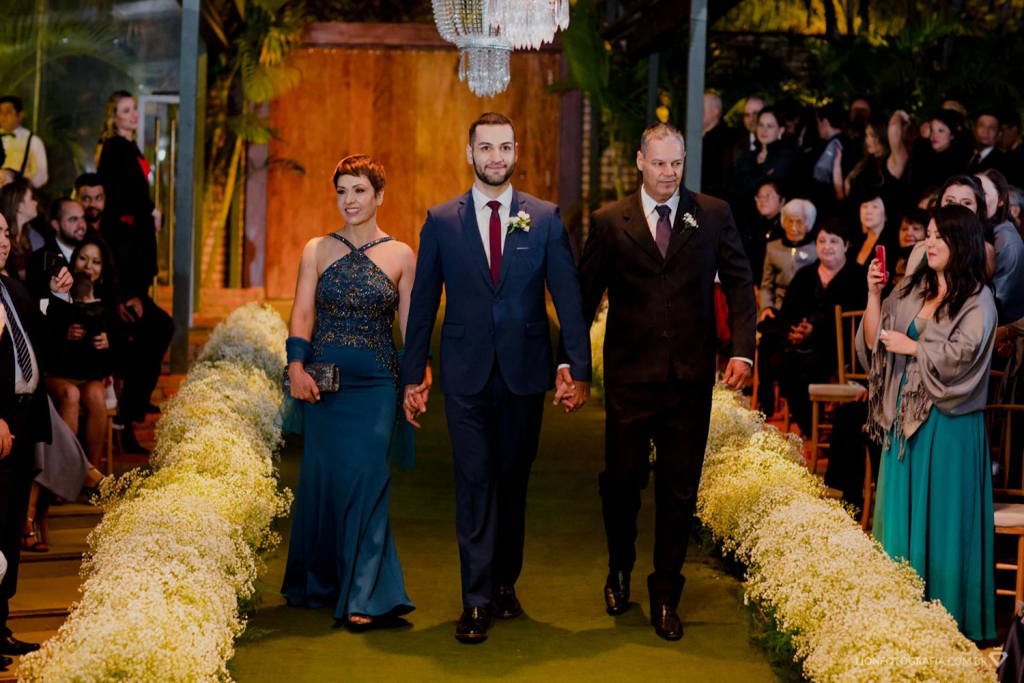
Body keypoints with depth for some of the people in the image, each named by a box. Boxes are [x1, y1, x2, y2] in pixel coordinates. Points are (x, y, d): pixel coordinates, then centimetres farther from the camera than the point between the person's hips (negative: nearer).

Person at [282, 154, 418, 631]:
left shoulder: (400, 256, 6)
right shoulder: (317, 250, 7)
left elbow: (410, 324, 7)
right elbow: (303, 313, -1)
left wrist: (417, 381, -3)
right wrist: (297, 366, -16)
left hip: (375, 383, -1)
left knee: (365, 476, -10)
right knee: (322, 477, 5)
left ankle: (363, 595, -7)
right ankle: (317, 582, 22)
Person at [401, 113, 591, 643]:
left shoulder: (545, 219, 3)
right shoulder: (441, 221, 3)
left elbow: (568, 297, 1)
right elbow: (423, 303, 6)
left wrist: (579, 369, -6)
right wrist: (413, 375, 4)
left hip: (524, 373, 1)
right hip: (467, 375, -1)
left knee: (514, 481, 10)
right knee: (474, 484, -4)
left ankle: (506, 583, 25)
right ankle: (477, 601, -2)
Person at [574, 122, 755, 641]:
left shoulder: (714, 215, 5)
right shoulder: (609, 222, 2)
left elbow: (739, 283, 5)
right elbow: (585, 295, 4)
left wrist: (742, 349, -7)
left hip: (690, 378, 1)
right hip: (630, 377, -1)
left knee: (679, 490, 5)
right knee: (622, 480, 4)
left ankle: (665, 597, 18)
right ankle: (620, 568, 33)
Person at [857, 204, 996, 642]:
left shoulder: (978, 300, -5)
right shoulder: (912, 291, 12)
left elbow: (960, 355, -17)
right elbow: (873, 343, 10)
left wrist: (911, 346, -8)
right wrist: (873, 295, -2)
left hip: (949, 425, -6)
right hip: (904, 418, 6)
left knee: (942, 520, -2)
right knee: (901, 517, 8)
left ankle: (948, 619, 6)